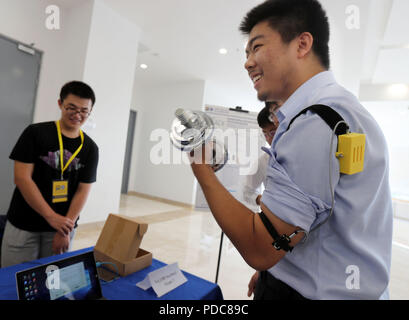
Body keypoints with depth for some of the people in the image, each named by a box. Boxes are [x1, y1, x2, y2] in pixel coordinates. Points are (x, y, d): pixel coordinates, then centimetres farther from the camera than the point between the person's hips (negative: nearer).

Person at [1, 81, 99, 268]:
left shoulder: (90, 148, -1)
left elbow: (83, 191, -2)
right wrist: (52, 217, -16)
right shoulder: (35, 133, -5)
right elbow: (22, 178, -10)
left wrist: (66, 230, -10)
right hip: (23, 226, -1)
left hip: (63, 224, 1)